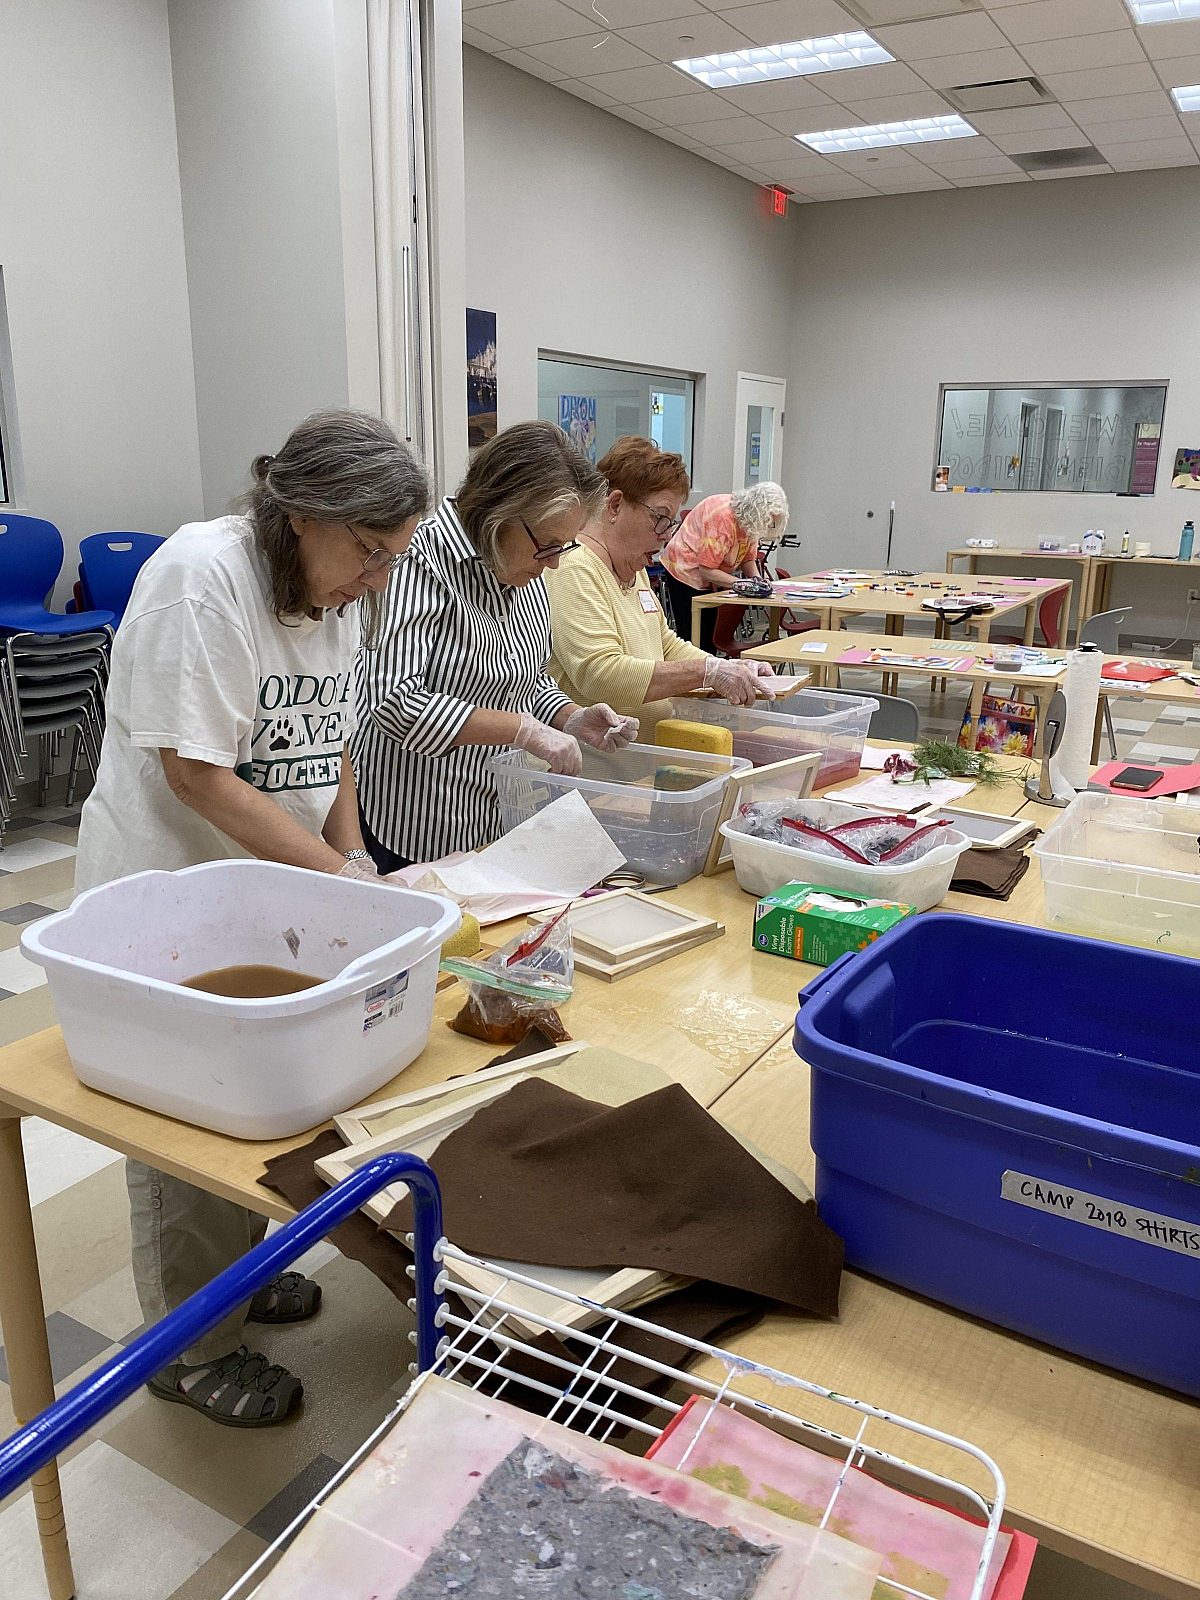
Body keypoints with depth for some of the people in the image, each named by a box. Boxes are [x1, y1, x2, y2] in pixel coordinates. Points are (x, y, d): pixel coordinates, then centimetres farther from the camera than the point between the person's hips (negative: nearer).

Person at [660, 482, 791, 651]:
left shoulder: (751, 520, -5)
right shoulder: (723, 519, -30)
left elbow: (748, 558, 4)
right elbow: (707, 570, -29)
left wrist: (756, 579, -15)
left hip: (710, 581, 8)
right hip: (686, 572, -8)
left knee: (710, 638, 7)